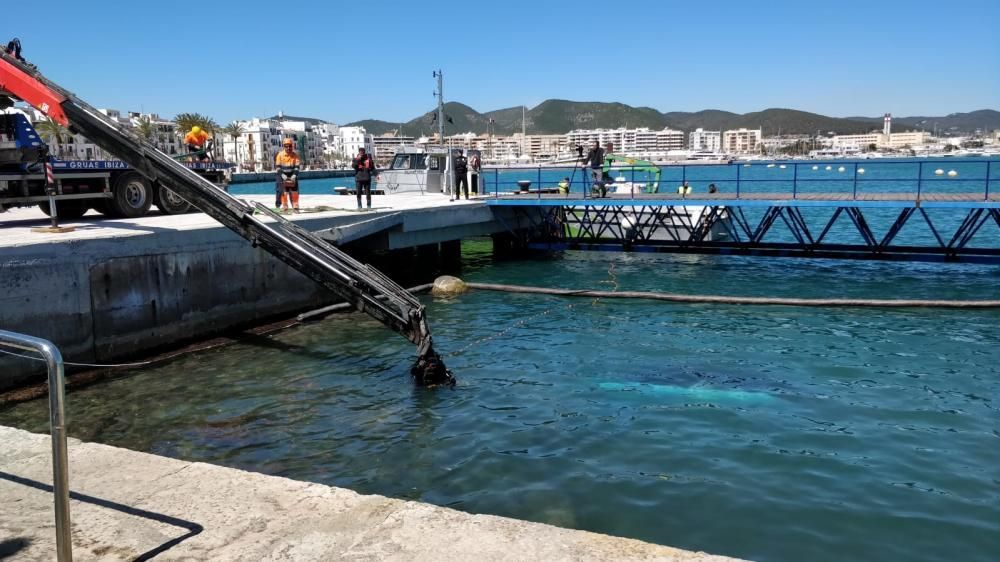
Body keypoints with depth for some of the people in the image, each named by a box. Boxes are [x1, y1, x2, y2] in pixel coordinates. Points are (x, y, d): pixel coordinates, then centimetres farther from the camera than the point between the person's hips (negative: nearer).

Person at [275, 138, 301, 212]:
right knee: (283, 192, -3)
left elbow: (297, 167, -4)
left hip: (292, 176, 1)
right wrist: (282, 175, -18)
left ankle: (295, 207, 9)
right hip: (282, 176, -1)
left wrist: (294, 175, -18)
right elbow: (277, 167, -5)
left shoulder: (295, 156, -1)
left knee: (294, 192, 1)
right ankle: (284, 207, 4)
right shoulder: (280, 155, -3)